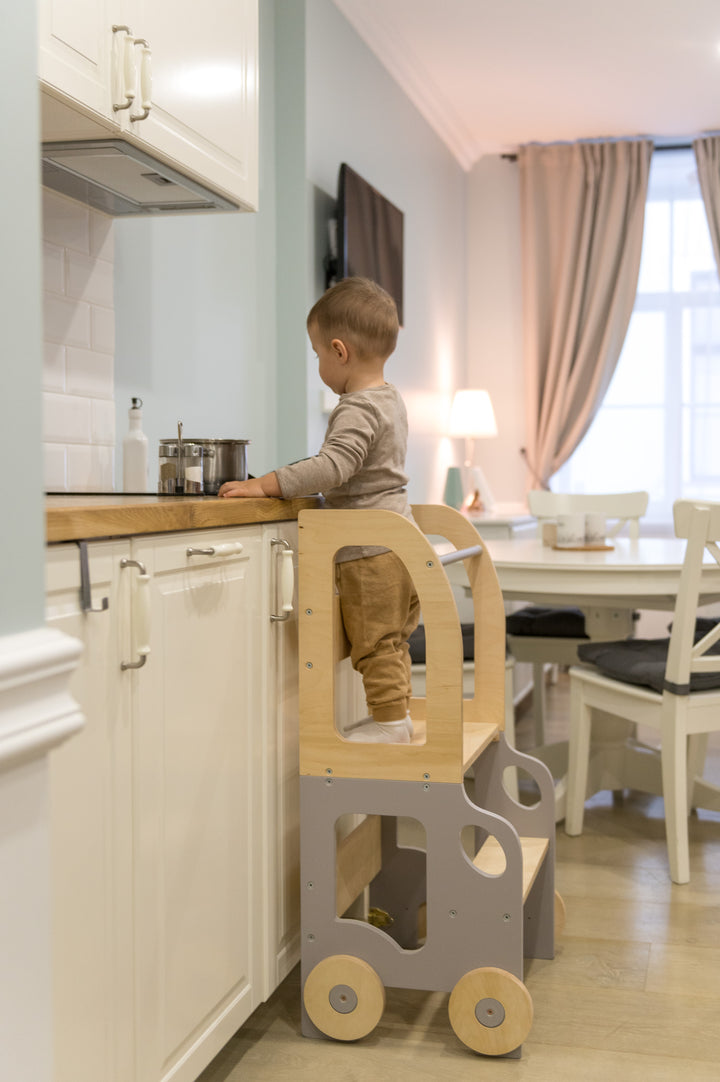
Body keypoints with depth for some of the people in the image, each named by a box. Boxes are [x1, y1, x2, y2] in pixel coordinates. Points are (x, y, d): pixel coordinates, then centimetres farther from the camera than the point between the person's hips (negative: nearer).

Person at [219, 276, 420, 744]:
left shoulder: (358, 410, -19)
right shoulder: (390, 399, 13)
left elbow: (333, 466, -32)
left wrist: (265, 484, -32)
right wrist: (299, 481, 25)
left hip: (370, 551, -10)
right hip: (399, 542, 10)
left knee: (374, 640, 0)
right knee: (390, 639, 18)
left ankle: (390, 719, 7)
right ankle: (396, 713, 27)